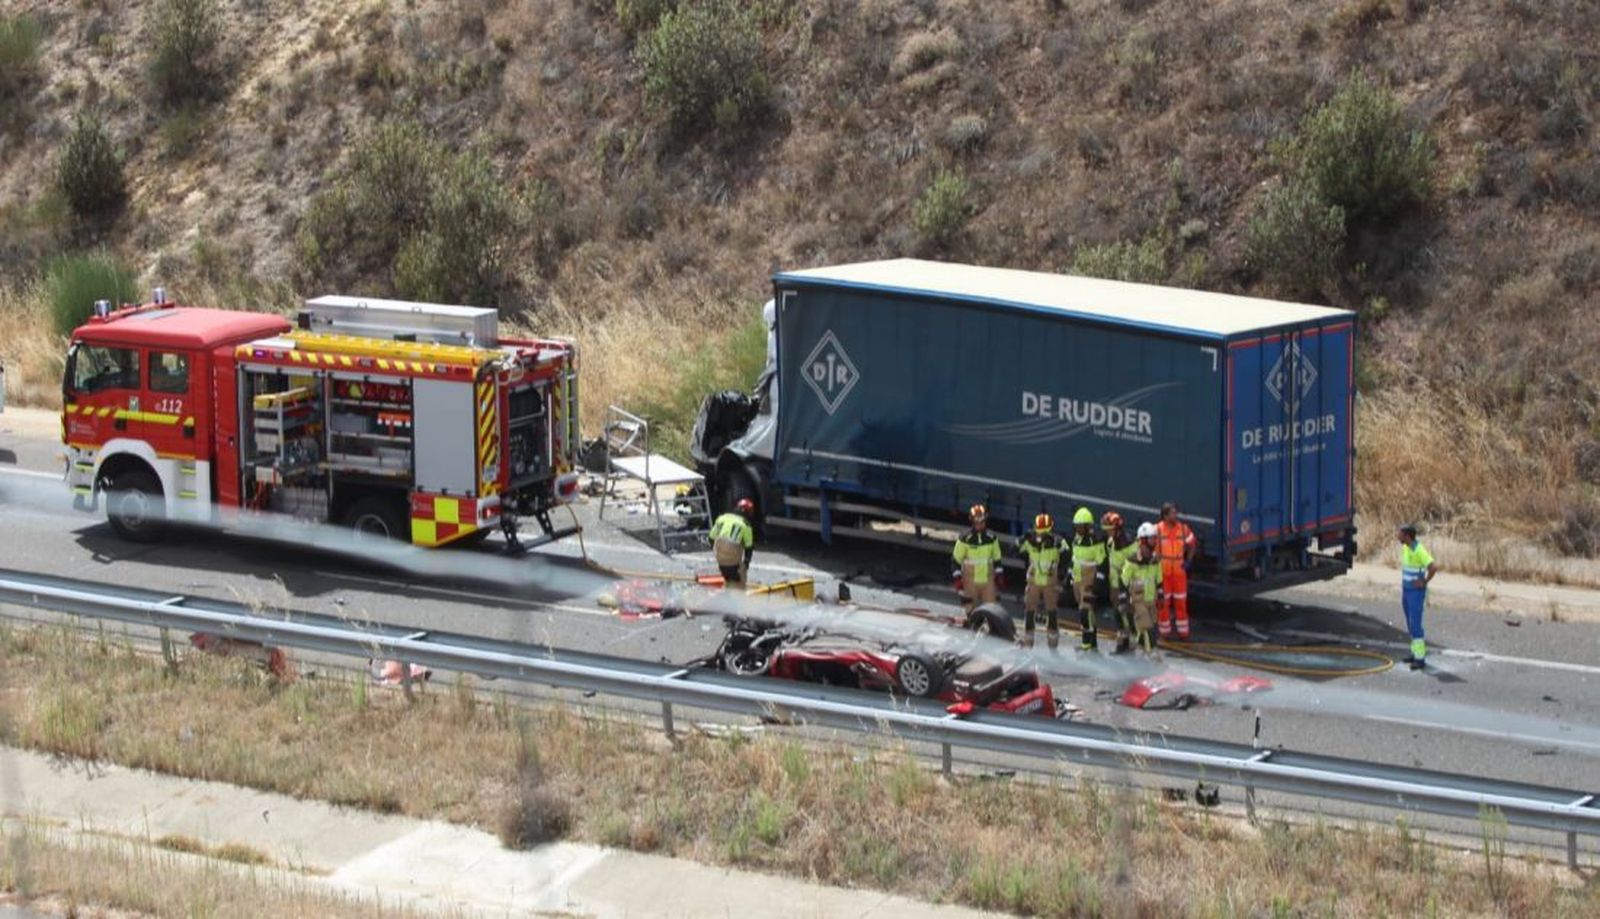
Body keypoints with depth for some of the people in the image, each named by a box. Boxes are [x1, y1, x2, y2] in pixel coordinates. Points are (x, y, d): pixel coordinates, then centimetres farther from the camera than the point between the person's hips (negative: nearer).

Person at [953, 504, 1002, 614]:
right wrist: (958, 577, -8)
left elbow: (997, 558, 14)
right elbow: (956, 559, -3)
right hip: (971, 581, -2)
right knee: (970, 610, 5)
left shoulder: (991, 538, 2)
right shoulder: (965, 539, -9)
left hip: (988, 580, 2)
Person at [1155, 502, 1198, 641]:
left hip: (1179, 571, 2)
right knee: (1163, 602, 5)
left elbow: (1192, 544, 14)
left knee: (1181, 603, 6)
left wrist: (1188, 561, 4)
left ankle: (1183, 633, 14)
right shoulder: (1157, 530, -11)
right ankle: (1165, 633, 15)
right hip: (1162, 571, -2)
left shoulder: (1183, 529, -1)